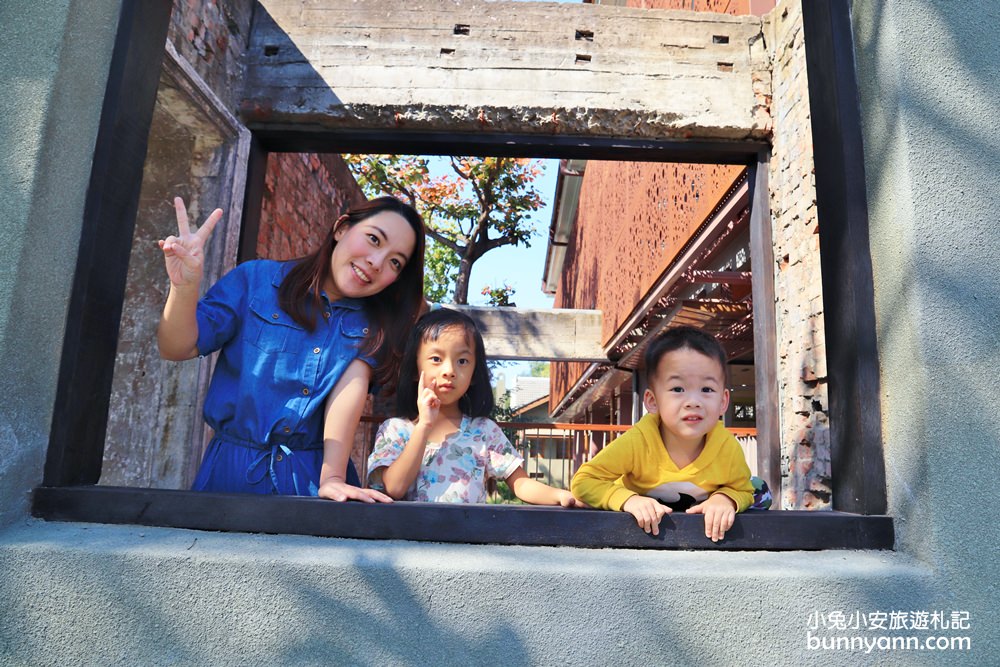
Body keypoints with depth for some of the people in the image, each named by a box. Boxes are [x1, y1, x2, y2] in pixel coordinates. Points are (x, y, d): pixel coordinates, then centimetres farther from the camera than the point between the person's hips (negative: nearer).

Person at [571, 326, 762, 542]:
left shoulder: (728, 447, -24)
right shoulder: (637, 441, -32)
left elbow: (742, 490, -5)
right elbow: (583, 481, -26)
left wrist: (725, 499, -28)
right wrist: (627, 499, -42)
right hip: (640, 525, -1)